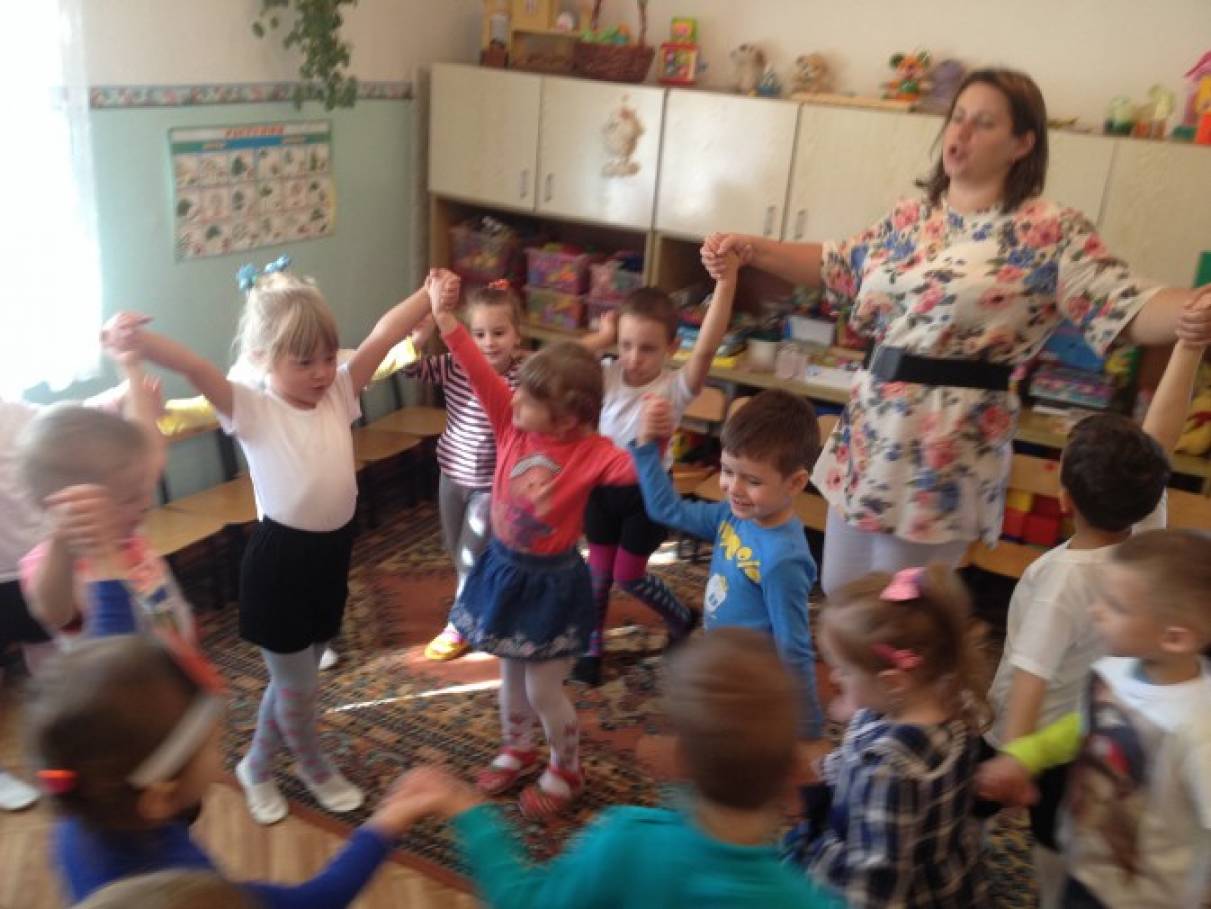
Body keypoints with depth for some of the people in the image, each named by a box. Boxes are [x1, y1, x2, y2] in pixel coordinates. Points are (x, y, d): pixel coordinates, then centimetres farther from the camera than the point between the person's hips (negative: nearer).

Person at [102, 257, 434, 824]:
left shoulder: (339, 392, 0)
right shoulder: (251, 410, -15)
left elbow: (384, 334, -6)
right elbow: (197, 370, -33)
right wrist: (139, 342, -52)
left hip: (332, 551, 6)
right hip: (280, 557, -5)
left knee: (294, 676, 20)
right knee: (298, 684, 9)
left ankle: (257, 768, 43)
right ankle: (316, 770, 38)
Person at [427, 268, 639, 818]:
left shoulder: (590, 452, -20)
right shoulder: (510, 422, -11)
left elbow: (633, 470, -36)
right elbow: (478, 370, -19)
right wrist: (444, 315, -28)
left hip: (552, 581, -5)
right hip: (504, 568, 5)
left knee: (543, 689, 8)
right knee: (510, 672, 23)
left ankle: (566, 771, 35)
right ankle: (516, 750, 49)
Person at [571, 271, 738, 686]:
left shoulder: (676, 387, -21)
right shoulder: (607, 377, -11)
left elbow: (706, 349, -39)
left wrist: (725, 284, -49)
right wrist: (600, 338, -21)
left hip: (648, 490, -3)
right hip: (604, 485, 3)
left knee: (629, 575, 9)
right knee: (599, 568, 14)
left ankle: (683, 619, 37)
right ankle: (591, 647, 33)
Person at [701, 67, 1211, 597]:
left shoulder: (1052, 232, -8)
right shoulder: (911, 217, 9)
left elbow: (1127, 306, -15)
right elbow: (835, 268, 20)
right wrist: (748, 249, 10)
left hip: (949, 446, -6)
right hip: (872, 428, 6)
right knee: (837, 591, 18)